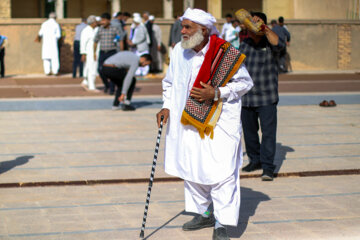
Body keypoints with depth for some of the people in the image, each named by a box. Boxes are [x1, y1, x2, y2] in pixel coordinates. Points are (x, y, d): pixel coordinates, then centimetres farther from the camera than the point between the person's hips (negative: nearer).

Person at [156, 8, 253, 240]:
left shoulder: (226, 53, -14)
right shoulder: (179, 51, 0)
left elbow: (245, 82, -5)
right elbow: (170, 82, 15)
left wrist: (217, 94, -17)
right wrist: (167, 106, 2)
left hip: (220, 122, -5)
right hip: (189, 121, 5)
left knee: (221, 172, -9)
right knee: (192, 168, 12)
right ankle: (204, 214, 30)